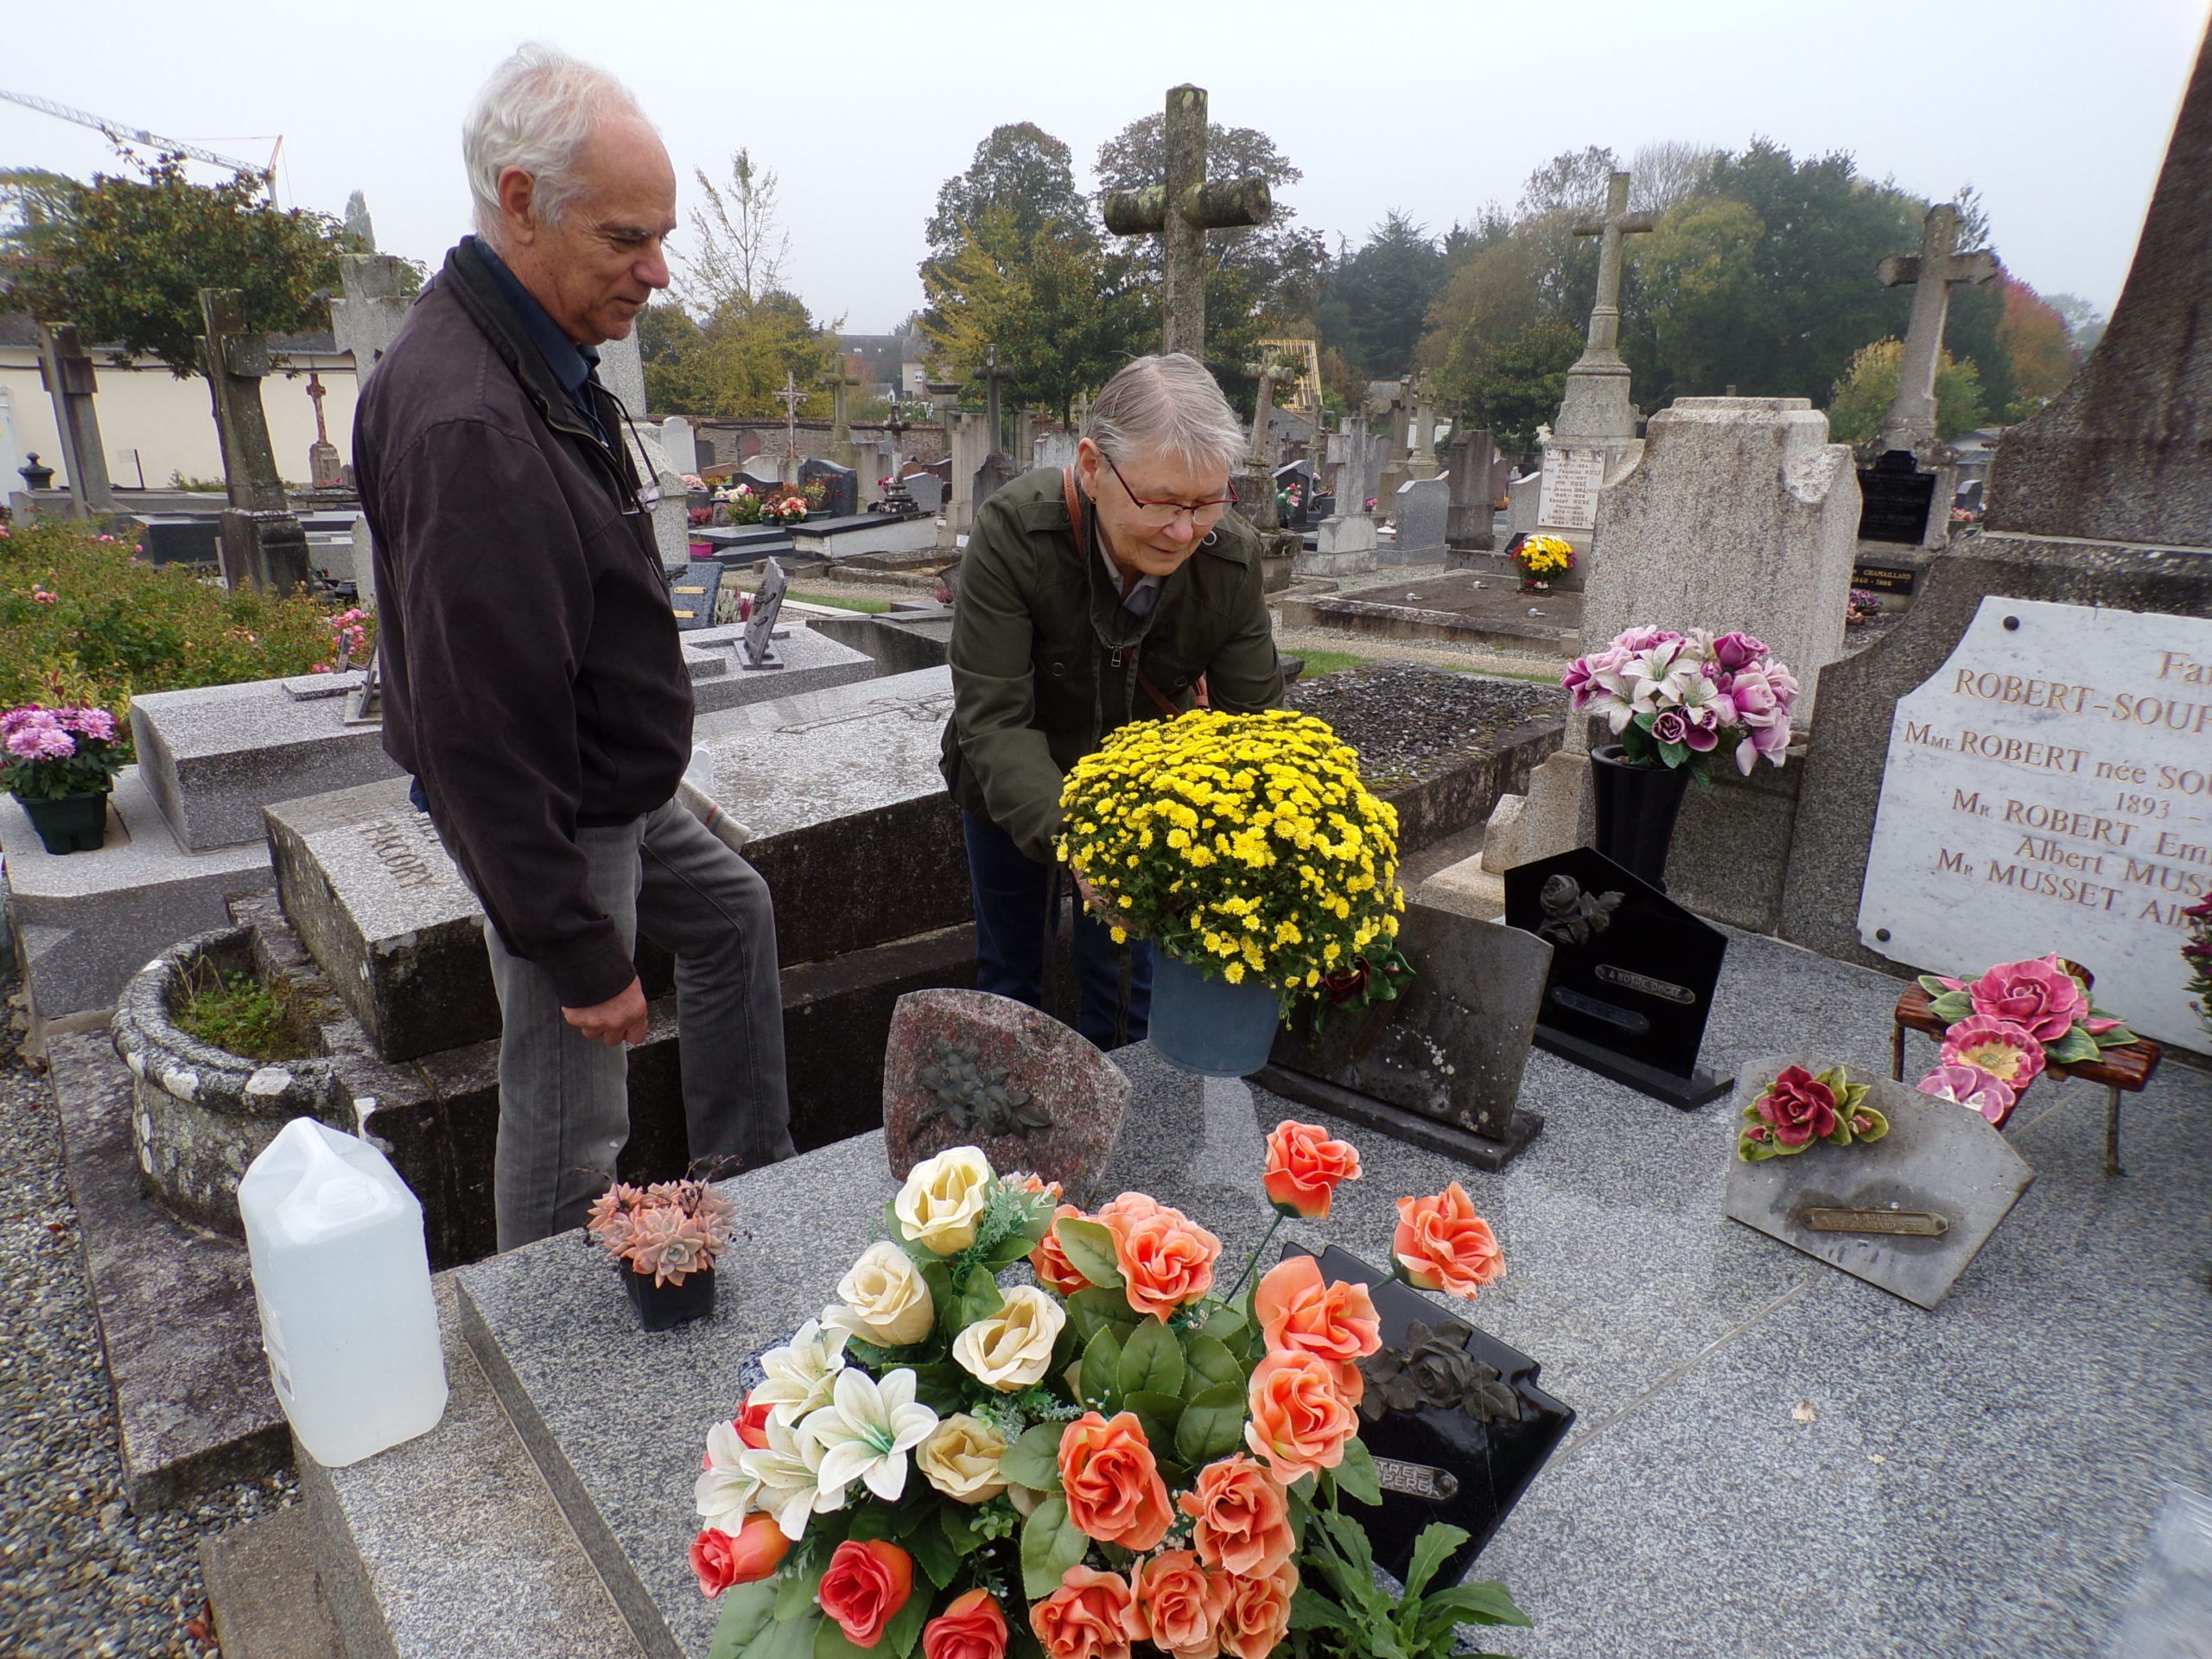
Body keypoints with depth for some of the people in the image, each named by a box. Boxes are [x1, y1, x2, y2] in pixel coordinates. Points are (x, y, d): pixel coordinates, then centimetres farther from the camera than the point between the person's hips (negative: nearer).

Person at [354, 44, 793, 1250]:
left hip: (614, 791, 10)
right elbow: (478, 733, -30)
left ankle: (746, 1175, 41)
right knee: (570, 1125, 3)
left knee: (733, 911, 27)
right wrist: (580, 955, -24)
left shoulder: (539, 356, 4)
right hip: (549, 825, -10)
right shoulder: (466, 424, -30)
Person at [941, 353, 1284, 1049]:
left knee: (1125, 985, 11)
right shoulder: (1011, 532, -33)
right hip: (1014, 794, -1)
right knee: (1009, 972, 19)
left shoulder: (1233, 556, -24)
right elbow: (993, 719, -37)